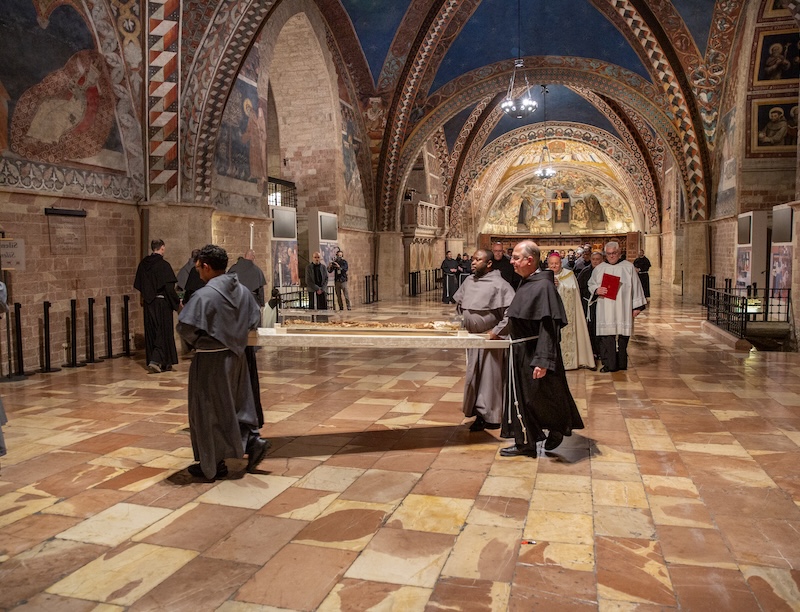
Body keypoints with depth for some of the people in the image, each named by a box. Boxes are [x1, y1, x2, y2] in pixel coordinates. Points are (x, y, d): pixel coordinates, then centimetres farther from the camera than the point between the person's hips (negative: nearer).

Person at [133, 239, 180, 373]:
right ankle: (155, 360, -11)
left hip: (148, 303, 6)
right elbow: (169, 287, -16)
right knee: (163, 331, 2)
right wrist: (177, 301, -5)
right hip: (162, 302, -6)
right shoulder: (164, 265, -14)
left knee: (151, 332, 11)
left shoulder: (143, 264, 4)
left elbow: (138, 285, 11)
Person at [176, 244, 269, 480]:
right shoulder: (243, 291, 1)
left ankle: (212, 465, 17)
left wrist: (197, 341, 0)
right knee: (238, 404, 22)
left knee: (208, 412, 7)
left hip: (210, 360, -7)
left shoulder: (204, 295, -20)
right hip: (236, 356, 7)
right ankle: (253, 440, 13)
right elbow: (253, 320, 11)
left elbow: (185, 327, -20)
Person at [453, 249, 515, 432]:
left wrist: (497, 331, -19)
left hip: (490, 339, -7)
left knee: (490, 377, 1)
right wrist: (462, 322, 13)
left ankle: (491, 417, 12)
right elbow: (458, 303, 22)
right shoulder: (468, 281, 8)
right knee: (473, 377, 13)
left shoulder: (499, 284, -14)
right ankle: (479, 414, 26)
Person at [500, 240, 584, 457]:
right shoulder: (526, 283, 7)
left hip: (534, 353, -9)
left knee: (538, 397, 5)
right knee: (521, 397, 14)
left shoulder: (543, 286, -20)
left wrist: (542, 360, -29)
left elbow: (548, 327, -25)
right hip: (520, 351, 9)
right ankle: (525, 443, 25)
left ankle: (558, 428, 30)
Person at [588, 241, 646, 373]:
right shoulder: (599, 268, 9)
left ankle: (621, 364, 14)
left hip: (623, 310, -1)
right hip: (605, 311, 1)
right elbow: (591, 284, 15)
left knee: (622, 335, 3)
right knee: (606, 336, -4)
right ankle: (609, 364, 2)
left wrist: (637, 306, 2)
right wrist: (597, 290, -8)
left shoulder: (629, 267, 5)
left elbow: (636, 287, 6)